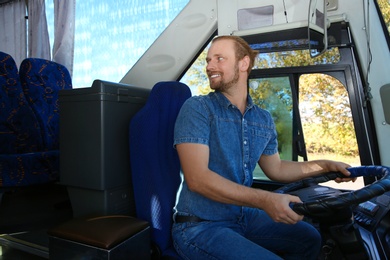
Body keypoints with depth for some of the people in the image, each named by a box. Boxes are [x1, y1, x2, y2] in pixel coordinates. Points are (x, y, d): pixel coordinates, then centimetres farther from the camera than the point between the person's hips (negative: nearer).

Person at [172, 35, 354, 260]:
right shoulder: (197, 108, -15)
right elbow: (197, 178, -24)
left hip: (244, 216, 7)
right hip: (200, 226, -6)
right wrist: (264, 200, -29)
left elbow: (275, 168, 17)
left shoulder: (264, 120, 4)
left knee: (310, 238, 15)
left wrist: (324, 166, 9)